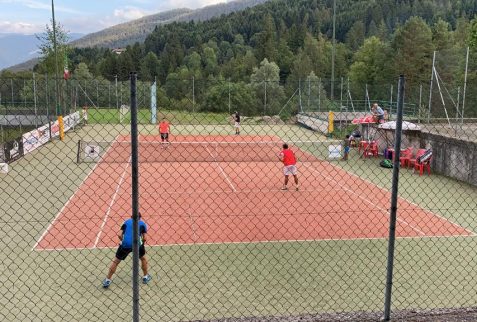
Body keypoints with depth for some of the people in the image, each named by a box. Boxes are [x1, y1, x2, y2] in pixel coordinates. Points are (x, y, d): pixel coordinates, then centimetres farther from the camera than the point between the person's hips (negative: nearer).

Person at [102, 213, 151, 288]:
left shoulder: (126, 222, 20)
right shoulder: (142, 223, 17)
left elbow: (119, 235, 8)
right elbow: (144, 238, 6)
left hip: (125, 244, 1)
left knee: (116, 261, 18)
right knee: (143, 258, 28)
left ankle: (107, 280, 19)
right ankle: (146, 277, 35)